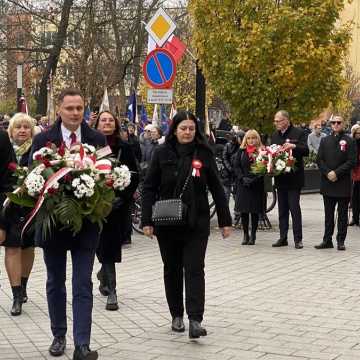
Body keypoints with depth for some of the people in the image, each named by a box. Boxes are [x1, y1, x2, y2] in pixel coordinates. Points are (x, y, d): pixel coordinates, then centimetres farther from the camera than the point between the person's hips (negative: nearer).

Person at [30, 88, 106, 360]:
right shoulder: (43, 140, -2)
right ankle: (59, 336, 28)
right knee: (55, 283, 14)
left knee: (83, 285, -2)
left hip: (86, 222, -1)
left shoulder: (98, 139, -1)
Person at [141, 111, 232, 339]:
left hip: (197, 223, -1)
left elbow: (216, 188, 4)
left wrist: (225, 220, 3)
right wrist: (147, 220, -7)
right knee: (172, 269, 11)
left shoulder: (204, 154, 0)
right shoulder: (162, 153, 0)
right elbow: (149, 188, 1)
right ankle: (177, 315, 24)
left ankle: (195, 320, -12)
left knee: (194, 269, -8)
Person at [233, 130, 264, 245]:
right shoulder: (241, 152, 7)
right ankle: (245, 235, 15)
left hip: (257, 184, -2)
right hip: (243, 184, 2)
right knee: (244, 210, 3)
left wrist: (255, 179, -16)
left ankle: (253, 235, 11)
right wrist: (243, 178, -10)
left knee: (255, 211, 2)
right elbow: (236, 166, 4)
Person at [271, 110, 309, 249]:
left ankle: (298, 239, 0)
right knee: (282, 209, 9)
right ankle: (283, 238, 14)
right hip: (280, 177, 6)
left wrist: (294, 146, -28)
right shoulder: (275, 135, 14)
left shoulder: (298, 133, -5)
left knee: (294, 208, -6)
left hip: (294, 177, -6)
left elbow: (306, 151, -12)